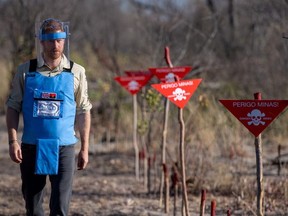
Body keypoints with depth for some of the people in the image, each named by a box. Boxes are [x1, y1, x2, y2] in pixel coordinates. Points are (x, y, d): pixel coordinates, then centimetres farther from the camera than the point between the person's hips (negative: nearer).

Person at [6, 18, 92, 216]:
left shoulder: (76, 72, 3)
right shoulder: (25, 71, 4)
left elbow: (83, 112, 7)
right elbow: (13, 108, 6)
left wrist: (85, 148, 4)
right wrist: (13, 141, -5)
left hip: (63, 148, -1)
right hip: (31, 148, 1)